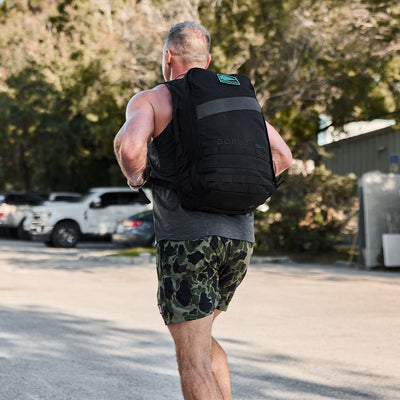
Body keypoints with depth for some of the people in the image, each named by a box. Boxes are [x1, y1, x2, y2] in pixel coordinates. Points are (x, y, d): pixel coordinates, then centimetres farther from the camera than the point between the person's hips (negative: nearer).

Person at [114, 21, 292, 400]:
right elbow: (282, 156, 18)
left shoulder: (150, 100, 1)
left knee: (194, 360, -3)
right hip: (240, 235, 6)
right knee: (199, 337, 25)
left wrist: (135, 177, 1)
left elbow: (129, 146, -20)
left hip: (185, 235, -6)